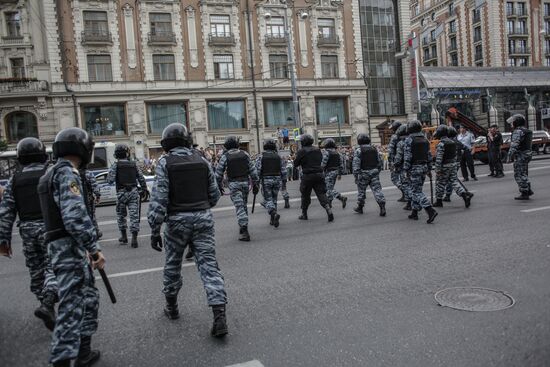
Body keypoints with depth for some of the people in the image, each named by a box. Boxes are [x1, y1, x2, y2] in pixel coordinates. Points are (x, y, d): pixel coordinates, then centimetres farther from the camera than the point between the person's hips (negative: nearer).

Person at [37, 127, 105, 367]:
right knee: (71, 306, -4)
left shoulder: (52, 173, 17)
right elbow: (75, 217, -25)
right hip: (69, 248, -10)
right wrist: (94, 248, -21)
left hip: (67, 247, 10)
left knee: (89, 298, 19)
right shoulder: (67, 173, -14)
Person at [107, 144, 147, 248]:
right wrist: (143, 189, 18)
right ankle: (134, 238, -7)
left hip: (121, 193, -1)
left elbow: (110, 180, -10)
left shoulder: (116, 165, -3)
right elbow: (141, 178, 6)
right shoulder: (134, 164, 5)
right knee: (134, 215, 0)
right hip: (134, 192, 1)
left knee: (121, 215, 16)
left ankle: (124, 237, 23)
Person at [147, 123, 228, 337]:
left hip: (177, 220, -2)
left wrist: (154, 230, -9)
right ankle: (219, 317, -8)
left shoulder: (165, 163, -6)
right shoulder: (202, 161, 5)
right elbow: (214, 194, 9)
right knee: (209, 265, 1)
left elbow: (159, 198, -13)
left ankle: (172, 307, 36)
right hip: (203, 218, 2)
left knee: (172, 265, 18)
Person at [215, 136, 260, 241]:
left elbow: (218, 172, -1)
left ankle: (244, 232, -12)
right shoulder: (244, 154, 5)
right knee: (244, 205, 18)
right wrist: (255, 183, 10)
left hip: (233, 183, -3)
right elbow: (253, 170, 4)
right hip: (245, 182, 3)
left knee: (239, 207, -6)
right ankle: (243, 227, 28)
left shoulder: (225, 156, -3)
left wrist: (219, 185, 12)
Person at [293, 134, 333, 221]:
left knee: (305, 195, 11)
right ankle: (328, 209, -19)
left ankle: (304, 214, 22)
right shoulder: (318, 150, 9)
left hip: (307, 176, -3)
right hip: (319, 174, 4)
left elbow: (295, 164, -1)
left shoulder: (301, 151, -7)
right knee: (321, 193, 1)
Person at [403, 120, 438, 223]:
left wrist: (406, 170, -9)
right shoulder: (425, 139, 10)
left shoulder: (409, 140, -11)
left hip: (414, 168, -7)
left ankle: (431, 211, -19)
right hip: (424, 167, 7)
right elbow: (429, 155, 13)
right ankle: (415, 213, 21)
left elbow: (407, 157, -14)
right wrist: (429, 169, 18)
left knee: (416, 192, -6)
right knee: (417, 190, 15)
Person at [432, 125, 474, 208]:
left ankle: (439, 201, 14)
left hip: (444, 166, -8)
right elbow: (455, 155, 15)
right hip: (453, 165, 8)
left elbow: (438, 158, -22)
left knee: (440, 183, 5)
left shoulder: (441, 144, -18)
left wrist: (438, 169, -20)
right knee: (454, 181, 10)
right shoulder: (452, 142, 9)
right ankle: (465, 194, -7)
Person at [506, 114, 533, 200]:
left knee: (519, 175, -4)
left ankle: (524, 194, -2)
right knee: (523, 174, 19)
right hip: (527, 154, 10)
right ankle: (528, 190, 21)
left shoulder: (518, 132, -16)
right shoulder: (527, 131, 15)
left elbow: (514, 145, -22)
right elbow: (530, 143, 20)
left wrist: (509, 156, -20)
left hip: (520, 156, -10)